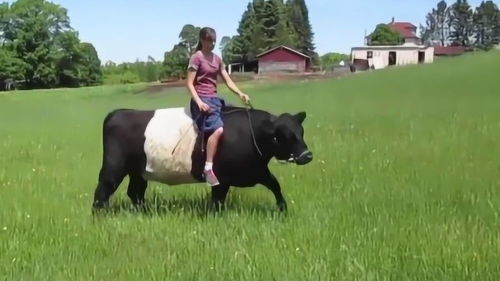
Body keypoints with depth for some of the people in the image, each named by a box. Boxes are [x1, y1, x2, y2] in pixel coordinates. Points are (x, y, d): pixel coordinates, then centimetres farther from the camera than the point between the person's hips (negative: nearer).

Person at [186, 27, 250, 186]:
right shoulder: (196, 58, -5)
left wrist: (240, 94, -6)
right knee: (218, 129, -30)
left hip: (215, 99, 8)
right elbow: (190, 84, -10)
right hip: (202, 100, -8)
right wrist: (199, 102, -23)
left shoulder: (217, 59, 16)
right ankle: (208, 169, -29)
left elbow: (228, 80, 11)